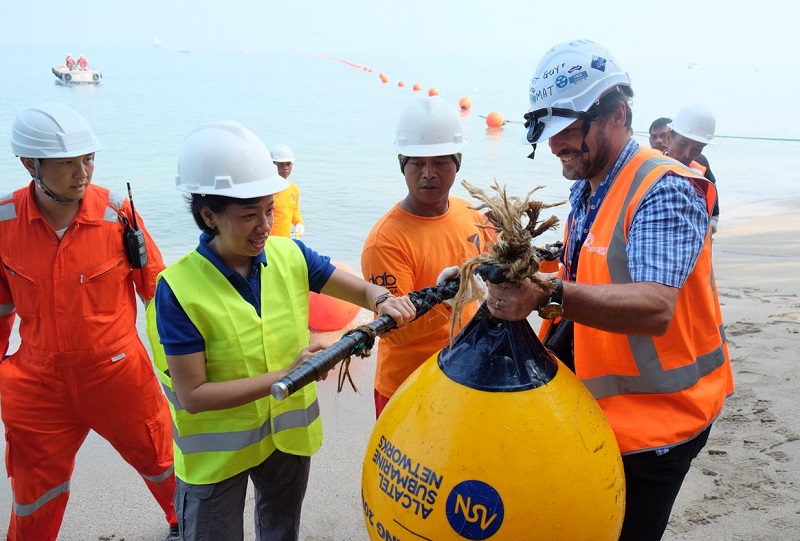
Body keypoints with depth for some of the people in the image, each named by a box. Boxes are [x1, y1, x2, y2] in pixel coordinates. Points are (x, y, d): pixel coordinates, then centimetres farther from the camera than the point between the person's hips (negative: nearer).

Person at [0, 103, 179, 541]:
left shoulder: (117, 213, -15)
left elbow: (156, 289, -4)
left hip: (118, 374, -1)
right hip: (38, 383, 2)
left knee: (161, 459, 16)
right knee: (35, 491, 18)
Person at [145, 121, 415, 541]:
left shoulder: (290, 255, -12)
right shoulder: (179, 289, -24)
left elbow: (364, 290, -6)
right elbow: (193, 395, -23)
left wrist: (383, 301, -30)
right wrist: (285, 375, -31)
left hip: (290, 430, 4)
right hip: (216, 451, -4)